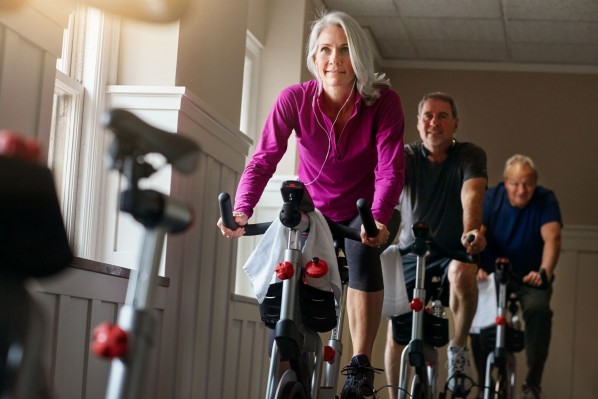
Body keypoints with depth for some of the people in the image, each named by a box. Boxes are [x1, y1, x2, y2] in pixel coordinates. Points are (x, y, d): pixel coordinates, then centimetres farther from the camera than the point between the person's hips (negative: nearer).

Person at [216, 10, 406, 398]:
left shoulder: (383, 101, -20)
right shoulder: (295, 99, -17)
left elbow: (391, 169, -28)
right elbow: (263, 159, -21)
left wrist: (378, 218, -47)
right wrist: (242, 210, -39)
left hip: (366, 211, -2)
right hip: (314, 210, 3)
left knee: (361, 251, -32)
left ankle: (361, 366, -25)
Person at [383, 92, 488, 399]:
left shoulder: (470, 155, -7)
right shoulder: (406, 156, -4)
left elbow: (471, 194, -26)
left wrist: (472, 231, -46)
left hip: (453, 251, -2)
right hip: (410, 254, 2)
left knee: (462, 272, -36)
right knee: (395, 333, -3)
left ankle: (459, 347, -14)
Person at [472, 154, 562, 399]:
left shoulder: (545, 200, -9)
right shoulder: (491, 198, -7)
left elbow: (552, 237, -25)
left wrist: (544, 271, -43)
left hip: (530, 277, -1)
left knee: (538, 308, -31)